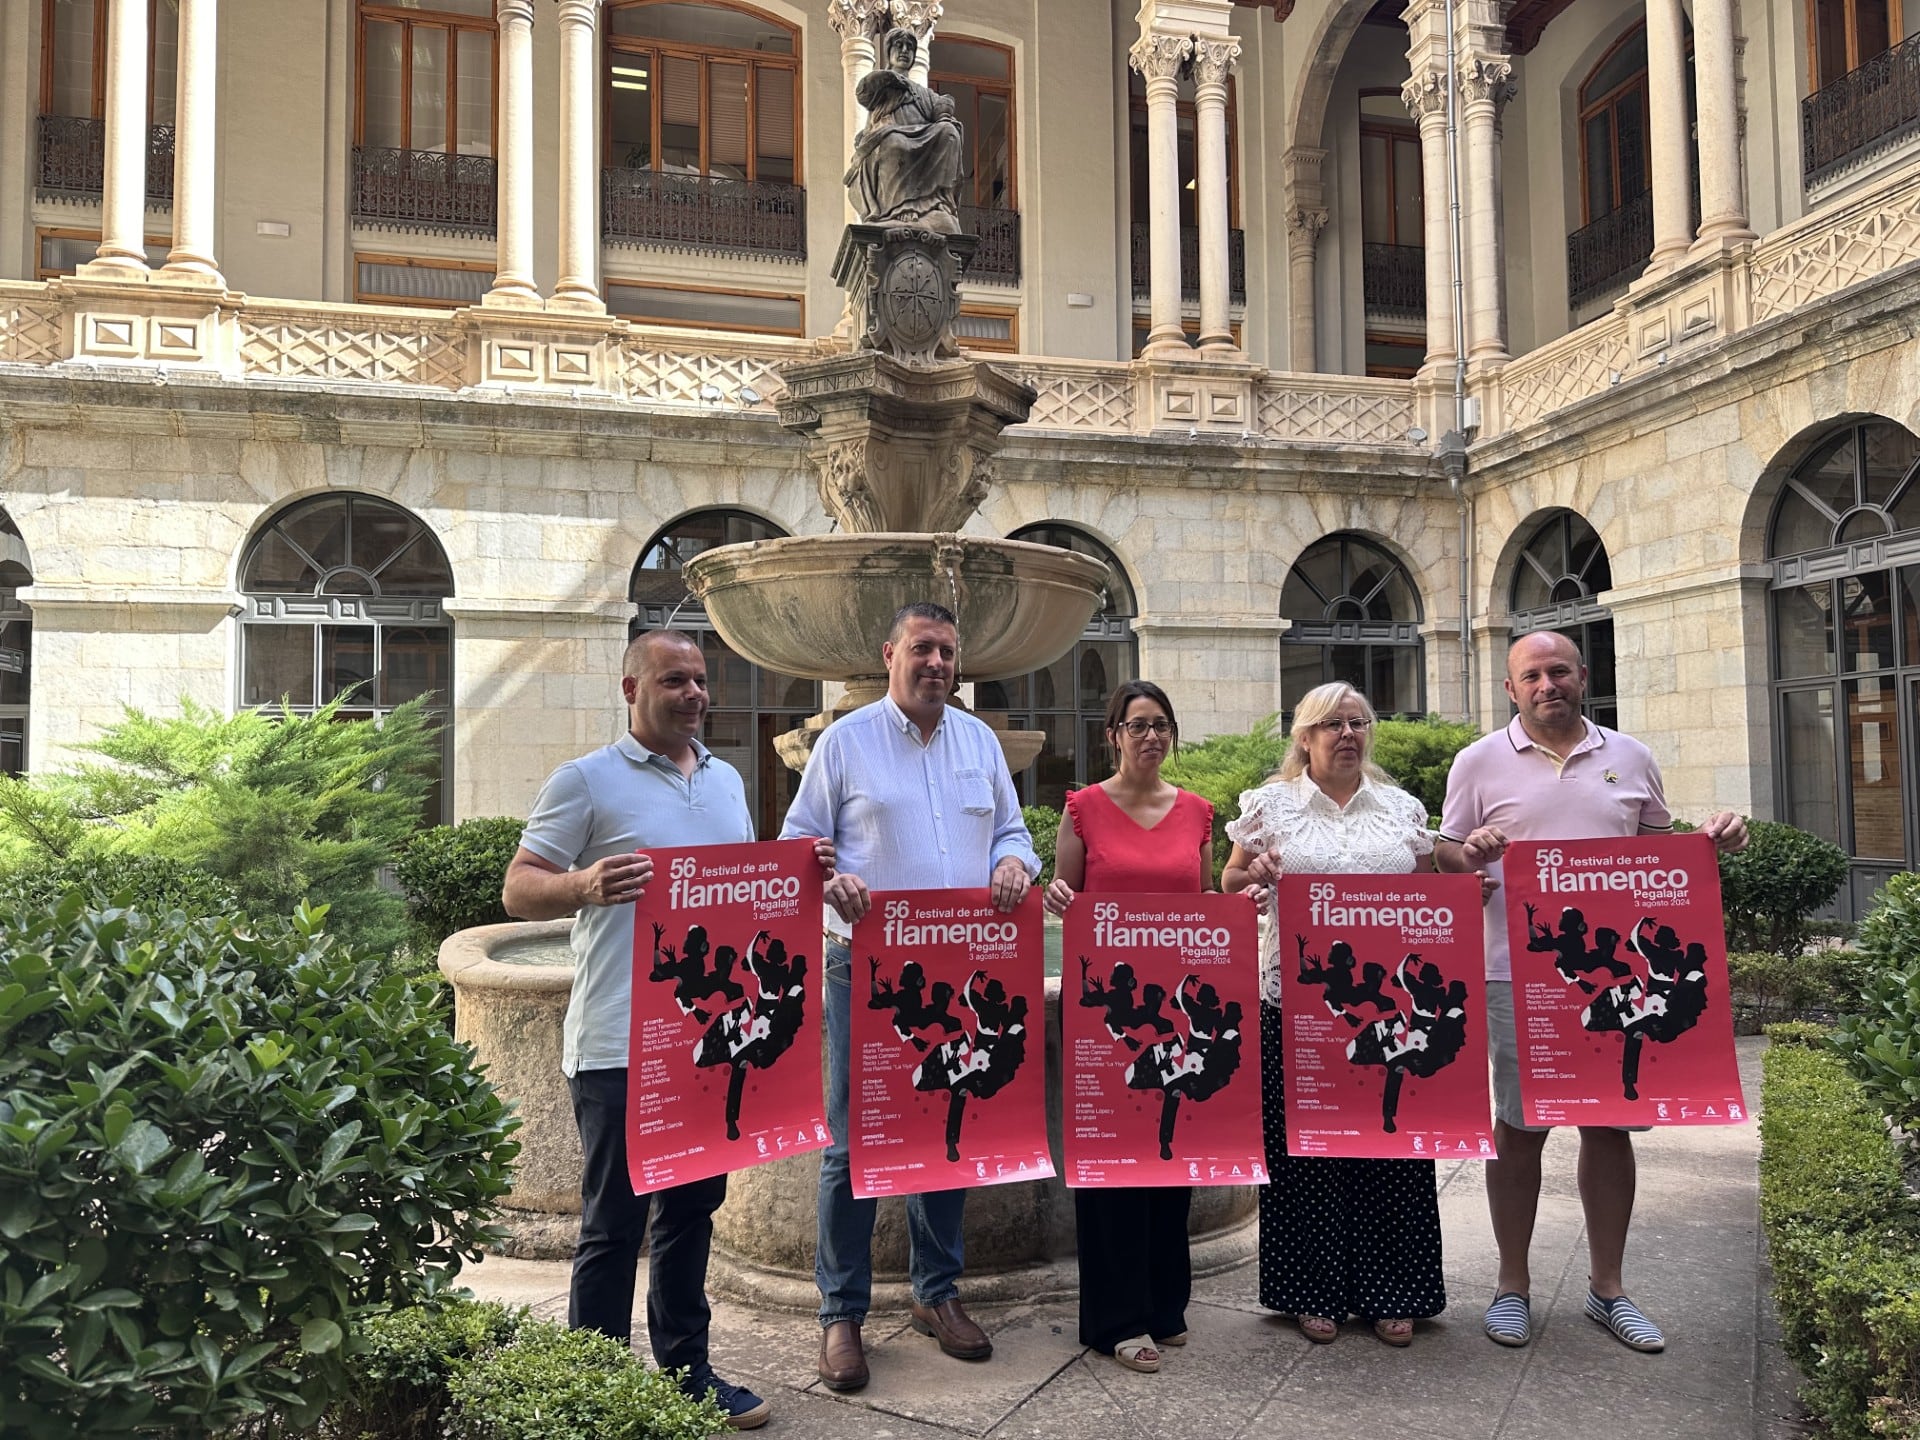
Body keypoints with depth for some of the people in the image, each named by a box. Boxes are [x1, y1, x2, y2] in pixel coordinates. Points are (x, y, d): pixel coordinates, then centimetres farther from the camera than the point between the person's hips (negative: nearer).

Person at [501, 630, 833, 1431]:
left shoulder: (726, 780, 15)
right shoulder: (586, 780, -5)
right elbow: (518, 890, -7)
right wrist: (583, 886, -28)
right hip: (620, 1042, -6)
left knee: (692, 1208, 16)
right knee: (613, 1222, 4)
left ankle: (686, 1370, 30)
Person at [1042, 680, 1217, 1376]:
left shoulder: (1196, 811, 10)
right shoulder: (1085, 807, -1)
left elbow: (1208, 904, 17)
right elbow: (1062, 900, 4)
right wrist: (1055, 897, -18)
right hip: (1107, 989, -3)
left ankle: (1166, 1301, 26)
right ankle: (1118, 1317, 12)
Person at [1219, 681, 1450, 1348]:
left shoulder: (1403, 808, 13)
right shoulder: (1269, 804, 6)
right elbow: (1228, 885, 9)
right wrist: (1254, 875, -12)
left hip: (1388, 999, 2)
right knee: (1304, 1143, 4)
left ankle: (1389, 1292, 20)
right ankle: (1314, 1291, 18)